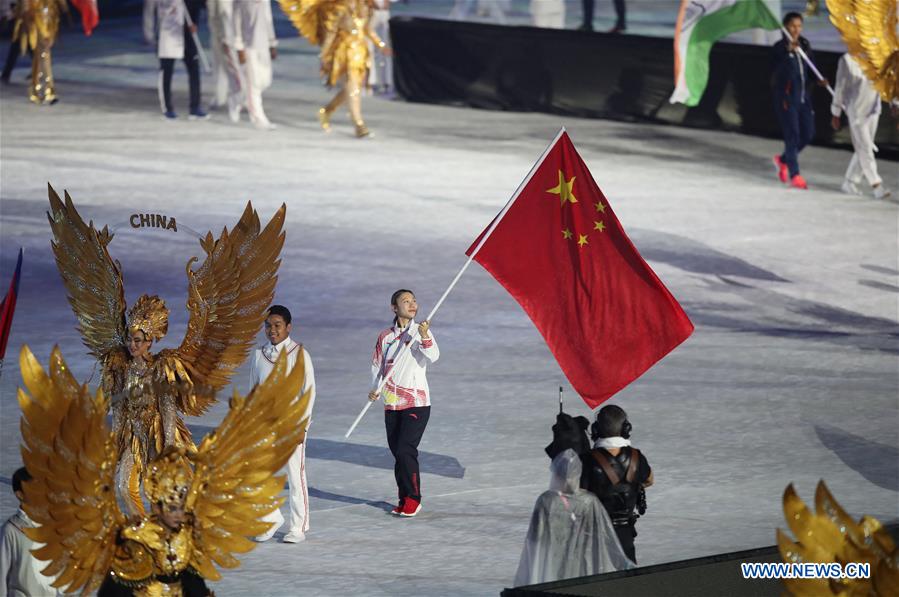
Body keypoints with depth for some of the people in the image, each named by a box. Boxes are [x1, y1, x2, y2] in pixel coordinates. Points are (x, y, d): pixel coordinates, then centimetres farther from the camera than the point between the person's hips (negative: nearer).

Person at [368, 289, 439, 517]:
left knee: (405, 450, -12)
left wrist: (424, 338, -33)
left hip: (416, 403, -4)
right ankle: (404, 499, 17)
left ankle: (413, 499, -1)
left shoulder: (421, 332, -1)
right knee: (397, 452, 6)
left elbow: (433, 357, -16)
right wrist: (375, 389, -4)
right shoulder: (385, 337, 7)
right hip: (392, 403, 4)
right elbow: (377, 365, 13)